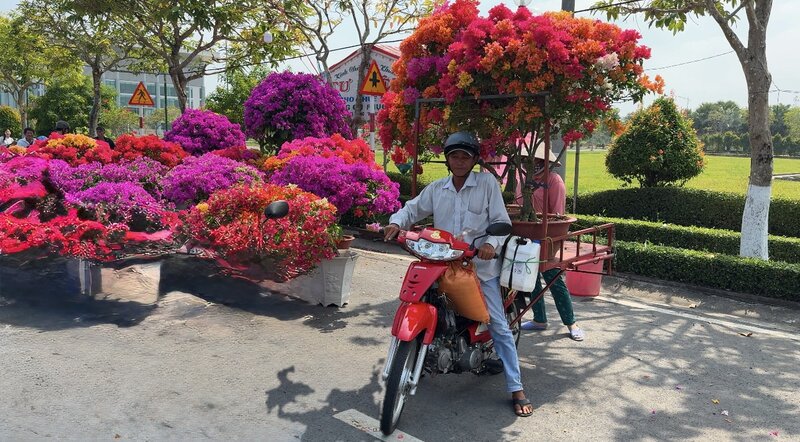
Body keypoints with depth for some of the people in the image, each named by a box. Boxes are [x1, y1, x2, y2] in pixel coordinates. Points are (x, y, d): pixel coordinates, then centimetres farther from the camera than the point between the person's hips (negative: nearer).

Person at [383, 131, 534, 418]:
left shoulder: (487, 183, -4)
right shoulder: (436, 189, 7)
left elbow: (501, 221, -6)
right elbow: (413, 209, 13)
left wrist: (491, 243, -25)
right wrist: (396, 222, -9)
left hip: (480, 265, -3)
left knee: (499, 327, -2)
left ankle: (516, 388, 6)